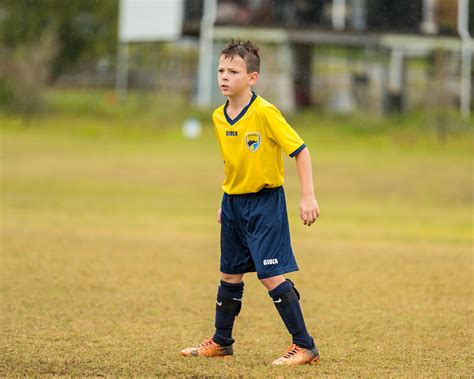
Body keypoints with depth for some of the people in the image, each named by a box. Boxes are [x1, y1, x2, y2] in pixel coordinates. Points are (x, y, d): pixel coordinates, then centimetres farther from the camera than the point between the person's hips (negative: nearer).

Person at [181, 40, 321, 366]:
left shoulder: (265, 113, -19)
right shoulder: (219, 117, 3)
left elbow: (300, 150, -17)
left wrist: (308, 197, -21)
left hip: (265, 202, -7)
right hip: (233, 203, 7)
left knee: (272, 275, -10)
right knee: (230, 275, 16)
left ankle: (305, 347, -3)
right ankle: (221, 342, 29)